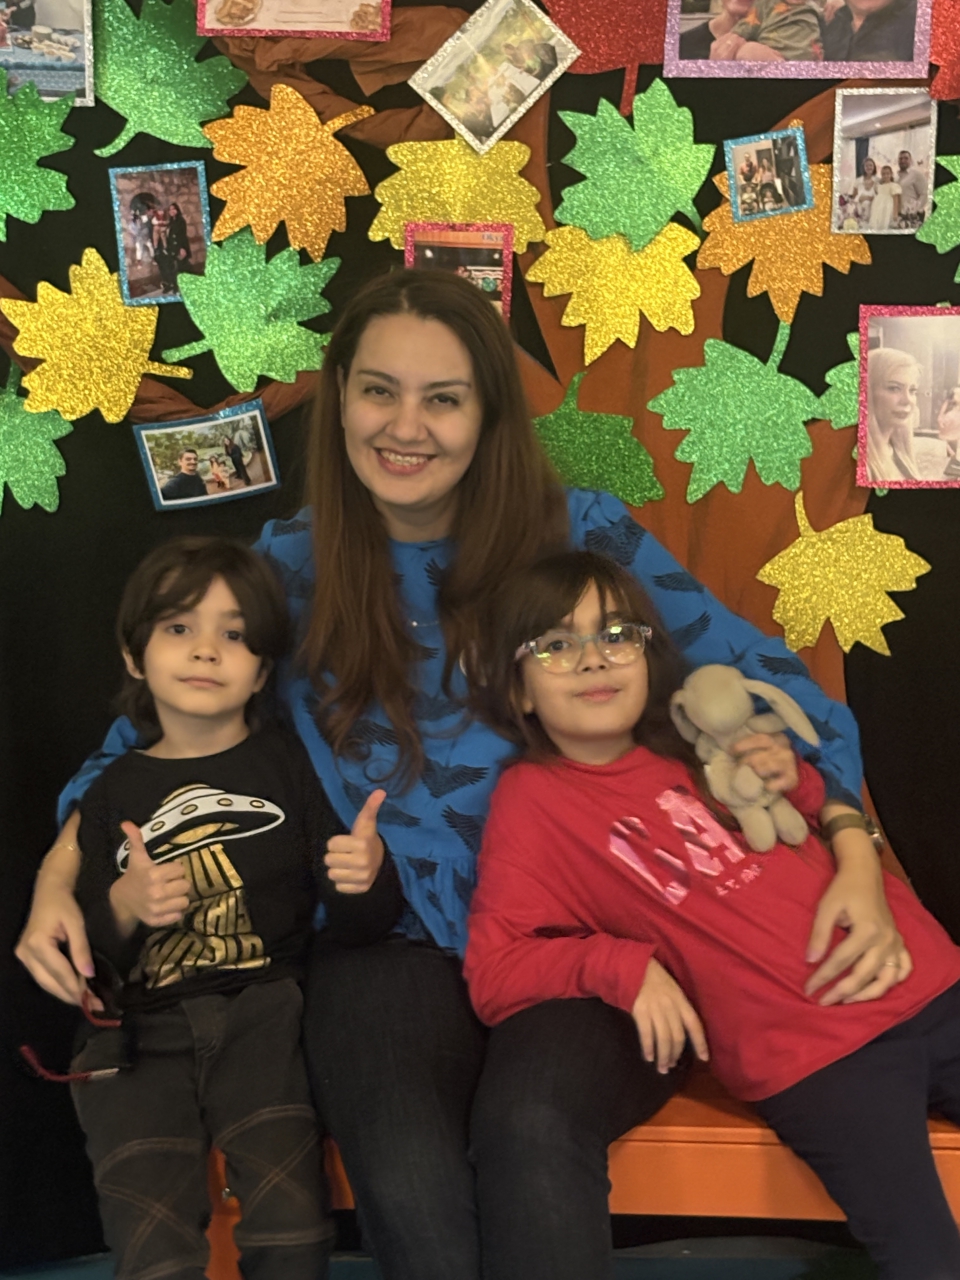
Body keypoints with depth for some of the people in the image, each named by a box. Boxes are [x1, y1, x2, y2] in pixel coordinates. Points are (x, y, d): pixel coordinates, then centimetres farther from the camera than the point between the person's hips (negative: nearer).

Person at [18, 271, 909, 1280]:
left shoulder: (578, 533, -1)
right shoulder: (292, 564, 4)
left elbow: (756, 673, 2)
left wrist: (854, 854, -11)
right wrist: (61, 870, 1)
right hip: (393, 941, 1)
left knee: (531, 1131, -34)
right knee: (407, 1174, -31)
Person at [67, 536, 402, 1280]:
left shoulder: (292, 763, 8)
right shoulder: (114, 793, 13)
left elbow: (360, 929, 7)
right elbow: (88, 957, 13)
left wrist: (368, 879, -14)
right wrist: (124, 908, -7)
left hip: (265, 1015, -1)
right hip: (142, 1036, 1)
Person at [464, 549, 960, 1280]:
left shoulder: (696, 740, 10)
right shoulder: (532, 797, -2)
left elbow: (834, 816, 24)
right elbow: (492, 975, -7)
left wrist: (795, 782, 2)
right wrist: (619, 962, -21)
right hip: (811, 1050, -5)